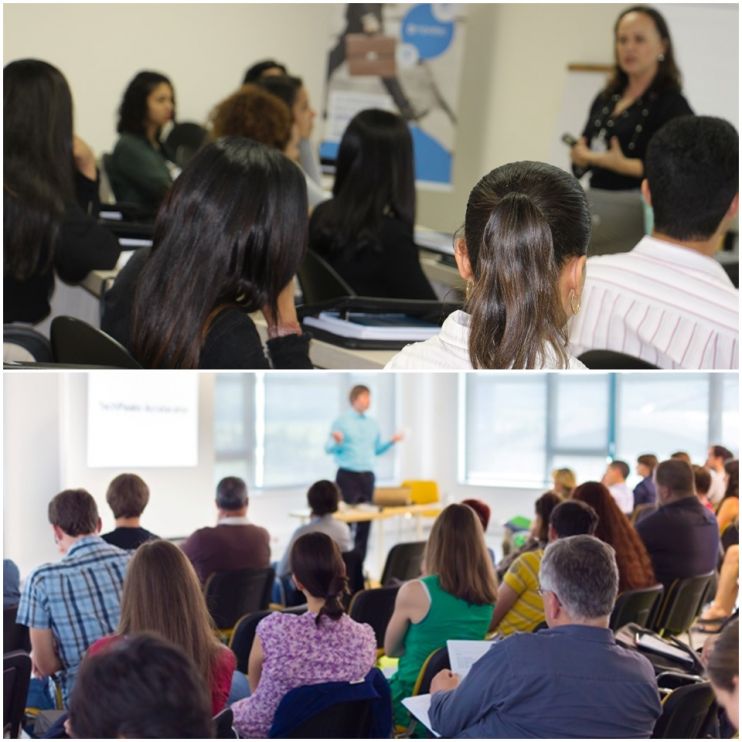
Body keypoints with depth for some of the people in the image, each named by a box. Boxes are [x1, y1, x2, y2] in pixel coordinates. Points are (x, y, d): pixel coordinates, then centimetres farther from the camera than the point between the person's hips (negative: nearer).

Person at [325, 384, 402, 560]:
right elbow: (329, 449, -8)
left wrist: (392, 441, 6)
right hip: (347, 475, -6)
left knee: (365, 519, 4)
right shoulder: (341, 422, -4)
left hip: (367, 476, 6)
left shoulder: (373, 424, 13)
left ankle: (359, 561, 11)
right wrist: (337, 442, -28)